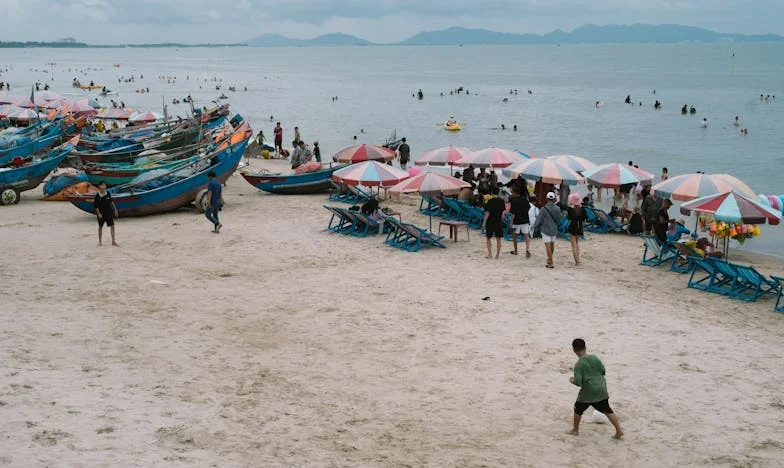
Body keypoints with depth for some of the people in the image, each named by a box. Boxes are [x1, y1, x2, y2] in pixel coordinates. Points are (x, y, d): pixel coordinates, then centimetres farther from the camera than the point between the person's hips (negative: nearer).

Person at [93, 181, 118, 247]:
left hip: (109, 212, 2)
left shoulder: (108, 194, -4)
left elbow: (111, 202, 8)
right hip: (101, 213, -2)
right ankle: (100, 242, 25)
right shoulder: (97, 196, -12)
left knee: (112, 226, -5)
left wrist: (115, 210, 10)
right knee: (100, 227, 12)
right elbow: (96, 206, -8)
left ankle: (113, 241, 0)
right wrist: (98, 213, -16)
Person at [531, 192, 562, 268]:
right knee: (552, 244, 20)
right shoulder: (557, 209, -7)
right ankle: (549, 259, 36)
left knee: (548, 246, 0)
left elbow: (539, 220, -10)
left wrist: (533, 226, 8)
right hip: (554, 230, 4)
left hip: (546, 230, -4)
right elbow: (558, 220, 5)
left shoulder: (543, 209, -17)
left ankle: (551, 263, -2)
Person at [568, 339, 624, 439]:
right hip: (601, 389, 5)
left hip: (588, 391, -5)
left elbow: (578, 382, -17)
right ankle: (619, 431, 7)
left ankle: (575, 430, 26)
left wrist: (572, 381, 4)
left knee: (578, 409, 16)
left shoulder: (579, 365, -13)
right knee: (607, 410, 12)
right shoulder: (594, 358, 2)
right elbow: (603, 371, 7)